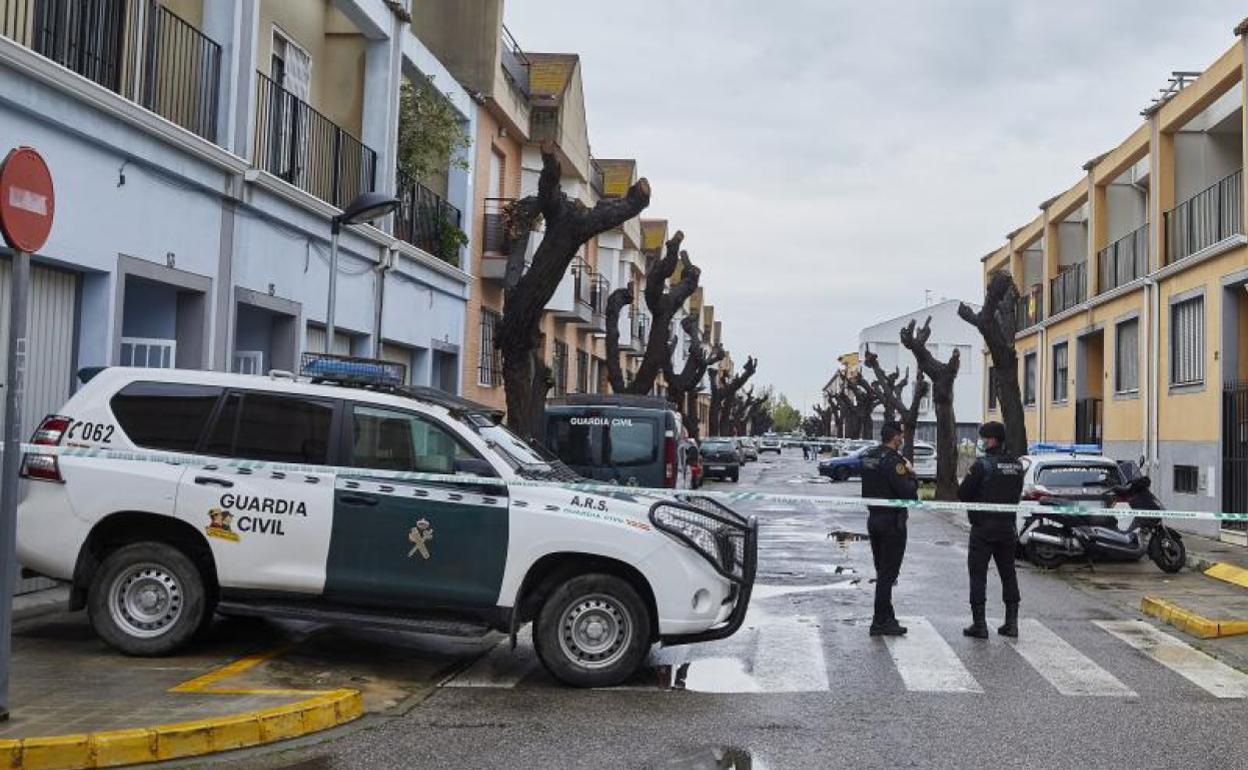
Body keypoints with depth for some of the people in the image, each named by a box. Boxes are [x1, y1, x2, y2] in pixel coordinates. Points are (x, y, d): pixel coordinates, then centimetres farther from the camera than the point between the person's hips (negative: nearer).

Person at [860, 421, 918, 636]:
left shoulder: (868, 456, 8)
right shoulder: (893, 460, -19)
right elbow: (909, 493, -22)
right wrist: (911, 474, -3)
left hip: (873, 519, 8)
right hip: (892, 521, -8)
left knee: (882, 571, 17)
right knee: (888, 573, -2)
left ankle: (886, 617, 25)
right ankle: (881, 622, 1)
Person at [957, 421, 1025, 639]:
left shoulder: (983, 464, -16)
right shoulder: (1017, 465, 4)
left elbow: (963, 493, -13)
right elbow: (1017, 492, 11)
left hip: (983, 528, -6)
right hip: (1008, 527, 6)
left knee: (978, 574, 1)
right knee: (1008, 574, 14)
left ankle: (979, 623, -1)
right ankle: (1011, 622, 16)